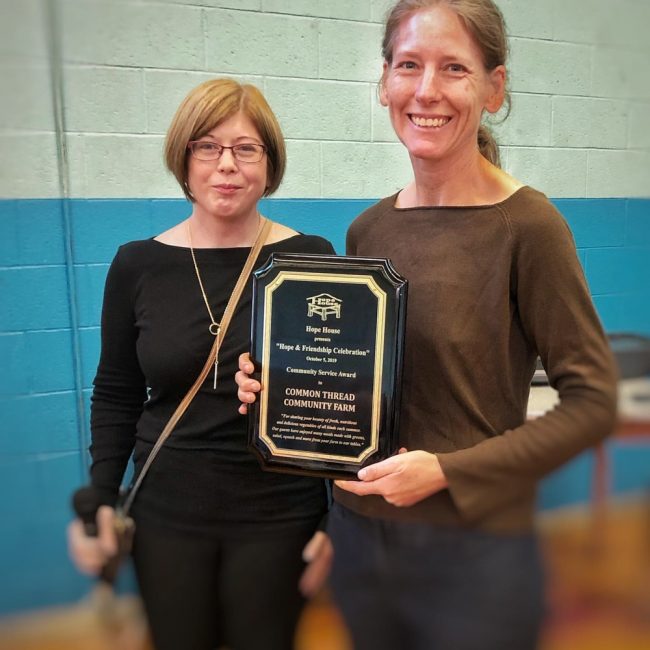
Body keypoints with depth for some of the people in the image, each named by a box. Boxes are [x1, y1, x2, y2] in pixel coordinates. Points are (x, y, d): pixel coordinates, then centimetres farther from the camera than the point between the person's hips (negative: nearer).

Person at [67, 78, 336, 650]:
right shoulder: (138, 265, -2)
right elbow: (115, 396, 7)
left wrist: (339, 519, -2)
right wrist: (100, 500, 0)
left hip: (278, 516, -1)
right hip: (166, 515, 2)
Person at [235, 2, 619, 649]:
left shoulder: (526, 225, -14)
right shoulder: (368, 229, 1)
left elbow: (592, 399, -13)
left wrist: (446, 471, -20)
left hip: (472, 548, -5)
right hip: (357, 532, 5)